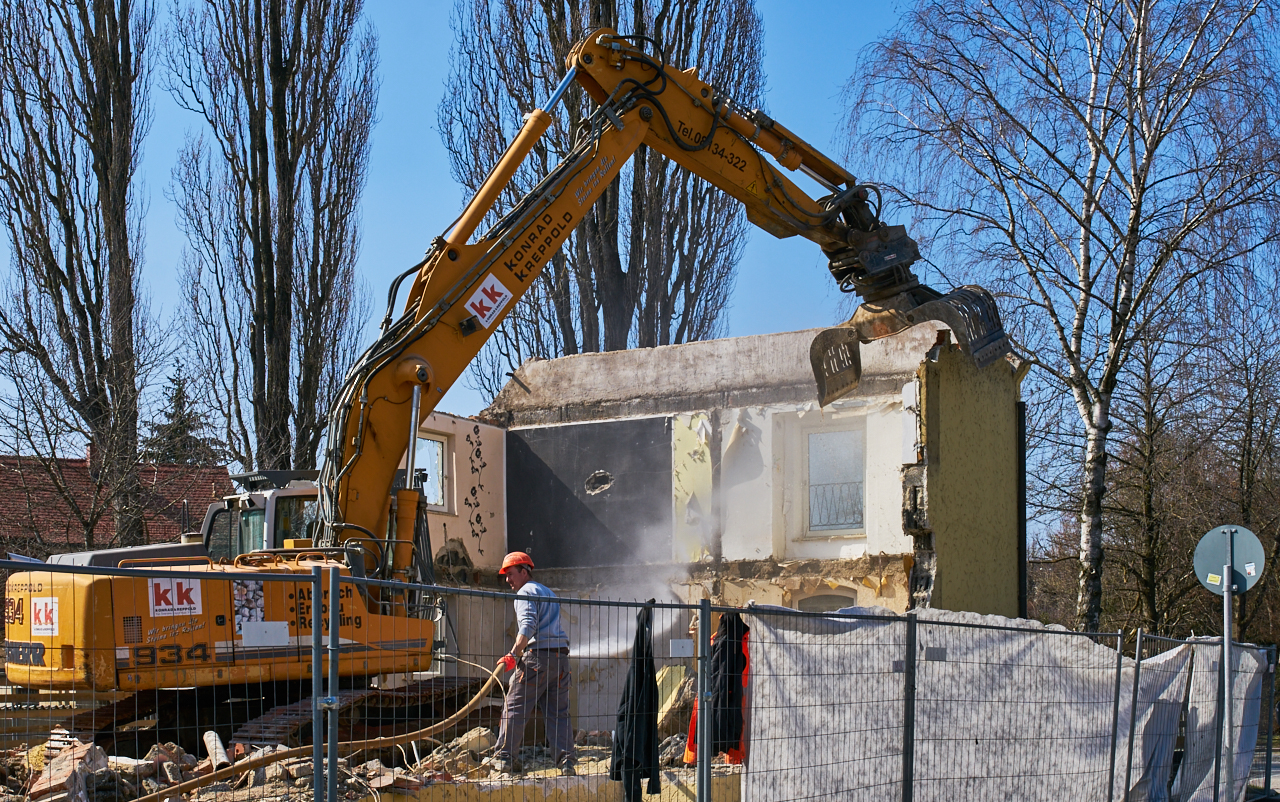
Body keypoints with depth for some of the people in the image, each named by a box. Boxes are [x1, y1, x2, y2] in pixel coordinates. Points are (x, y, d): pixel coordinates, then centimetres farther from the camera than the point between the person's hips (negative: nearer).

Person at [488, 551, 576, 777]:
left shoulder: (525, 592, 0)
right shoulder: (548, 592, 27)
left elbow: (528, 626, -16)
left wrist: (514, 655, -23)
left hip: (537, 656, -8)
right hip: (560, 656, 8)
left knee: (514, 708, -1)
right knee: (559, 713, 7)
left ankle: (504, 758, -2)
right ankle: (566, 762, 0)